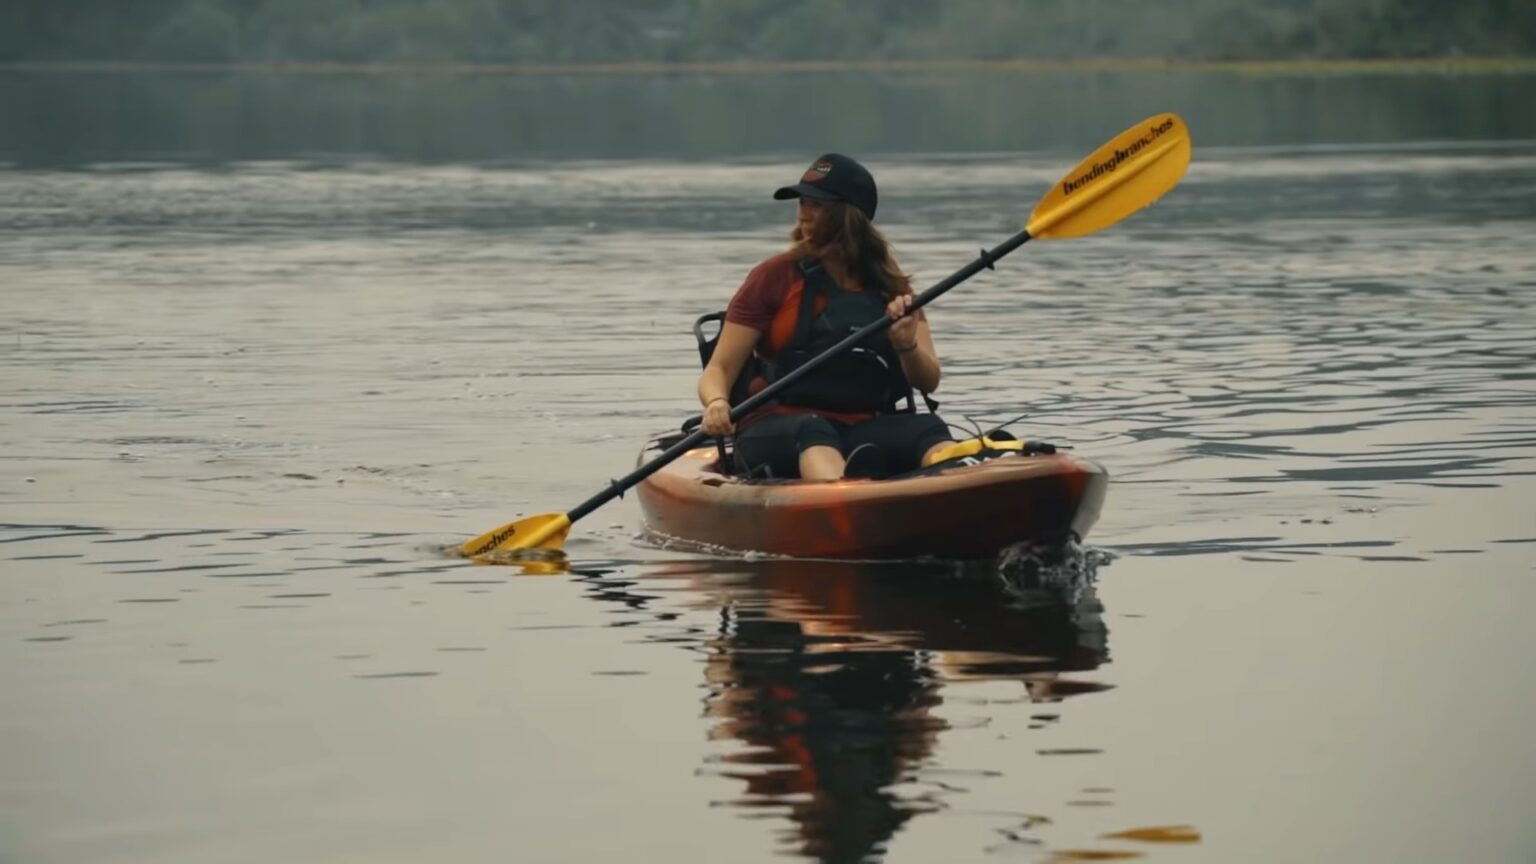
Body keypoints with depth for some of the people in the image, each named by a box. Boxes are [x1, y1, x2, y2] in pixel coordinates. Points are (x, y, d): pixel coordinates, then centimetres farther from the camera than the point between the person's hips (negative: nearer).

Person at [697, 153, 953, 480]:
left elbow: (928, 382, 9)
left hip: (868, 430, 3)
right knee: (812, 433, -38)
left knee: (929, 431, -29)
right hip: (778, 431, -3)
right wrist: (716, 403, -22)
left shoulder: (891, 285, 14)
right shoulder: (775, 276, 6)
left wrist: (907, 347, -14)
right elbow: (719, 370, 2)